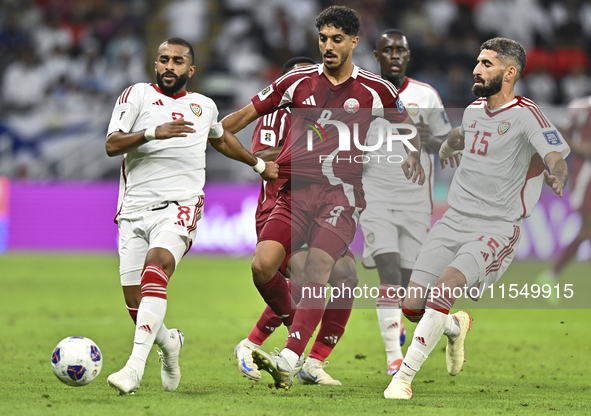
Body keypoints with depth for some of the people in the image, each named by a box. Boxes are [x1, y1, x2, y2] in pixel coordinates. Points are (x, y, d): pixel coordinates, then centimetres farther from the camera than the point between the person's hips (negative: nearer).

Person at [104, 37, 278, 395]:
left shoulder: (204, 107, 19)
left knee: (156, 267, -30)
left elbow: (222, 139, 42)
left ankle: (135, 366, -39)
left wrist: (258, 164, 51)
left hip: (180, 207, 0)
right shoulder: (137, 95, 8)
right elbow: (112, 144, -5)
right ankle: (169, 342, 33)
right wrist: (153, 132, -21)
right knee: (136, 305, -3)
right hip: (135, 209, 1)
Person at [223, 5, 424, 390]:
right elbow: (248, 114, 14)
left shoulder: (375, 90, 5)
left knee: (316, 272, -21)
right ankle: (294, 324, 12)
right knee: (263, 266, -16)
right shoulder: (298, 82, 8)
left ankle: (289, 360, -29)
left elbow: (407, 125, 24)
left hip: (342, 194, -2)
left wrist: (412, 155, 12)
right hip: (296, 191, 2)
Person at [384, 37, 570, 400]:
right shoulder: (474, 110, 11)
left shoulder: (526, 115, -10)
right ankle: (455, 327, 32)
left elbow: (556, 158, -24)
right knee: (413, 305, -3)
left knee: (446, 286, -30)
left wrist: (557, 178, -45)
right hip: (454, 221, 6)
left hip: (496, 229, -6)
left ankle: (405, 375, -22)